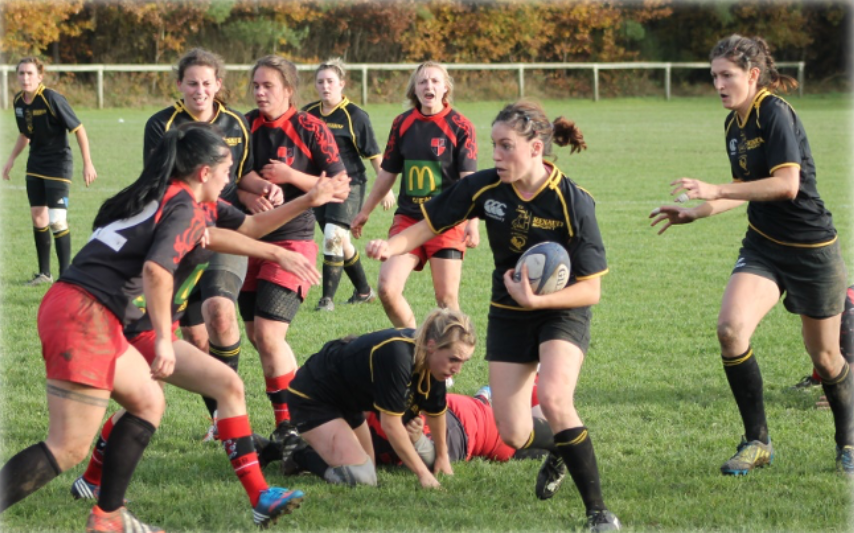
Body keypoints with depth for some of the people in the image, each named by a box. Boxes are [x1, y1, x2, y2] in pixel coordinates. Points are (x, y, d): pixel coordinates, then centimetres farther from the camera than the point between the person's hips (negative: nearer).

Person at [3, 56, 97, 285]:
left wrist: (87, 163, -18)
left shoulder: (52, 99, -21)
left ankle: (65, 274, -1)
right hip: (35, 165, 7)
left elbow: (78, 129, -17)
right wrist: (11, 160, 18)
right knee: (38, 217, 9)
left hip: (58, 165, -7)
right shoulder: (19, 101, 1)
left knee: (57, 220, -10)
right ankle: (44, 272, 21)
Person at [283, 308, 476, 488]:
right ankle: (295, 453, -3)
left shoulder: (433, 362, -12)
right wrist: (423, 474, -24)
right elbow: (391, 424, -31)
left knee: (367, 468, 20)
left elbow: (435, 412, 9)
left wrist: (442, 456, 20)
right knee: (359, 477, -23)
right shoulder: (397, 355, -38)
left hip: (346, 402, 9)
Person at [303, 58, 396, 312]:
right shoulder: (308, 113, 7)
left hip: (348, 185, -6)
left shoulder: (355, 116, -7)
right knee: (339, 243, 12)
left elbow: (374, 155, -4)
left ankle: (328, 298, -13)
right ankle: (363, 291, 30)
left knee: (334, 236, -19)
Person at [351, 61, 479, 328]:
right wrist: (365, 211, 22)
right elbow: (388, 173, 17)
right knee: (386, 288, -10)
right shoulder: (402, 124, 7)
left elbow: (468, 178, -9)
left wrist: (472, 222, -19)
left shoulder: (460, 126, -4)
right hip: (407, 218, 3)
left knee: (447, 297, -4)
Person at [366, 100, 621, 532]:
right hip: (508, 315, 4)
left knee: (553, 398, -31)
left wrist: (539, 299, -33)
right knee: (512, 433, 0)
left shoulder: (573, 203, -23)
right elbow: (429, 225, -3)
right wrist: (392, 246, -23)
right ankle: (560, 451, 39)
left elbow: (590, 290, -20)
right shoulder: (485, 187, -14)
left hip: (563, 312, -4)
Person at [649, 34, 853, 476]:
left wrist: (715, 189, -26)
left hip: (811, 249, -6)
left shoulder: (775, 113, -18)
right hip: (762, 246, 6)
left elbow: (787, 185, -28)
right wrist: (694, 213, 12)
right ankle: (757, 441, -6)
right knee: (731, 328, -18)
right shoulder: (734, 125, 7)